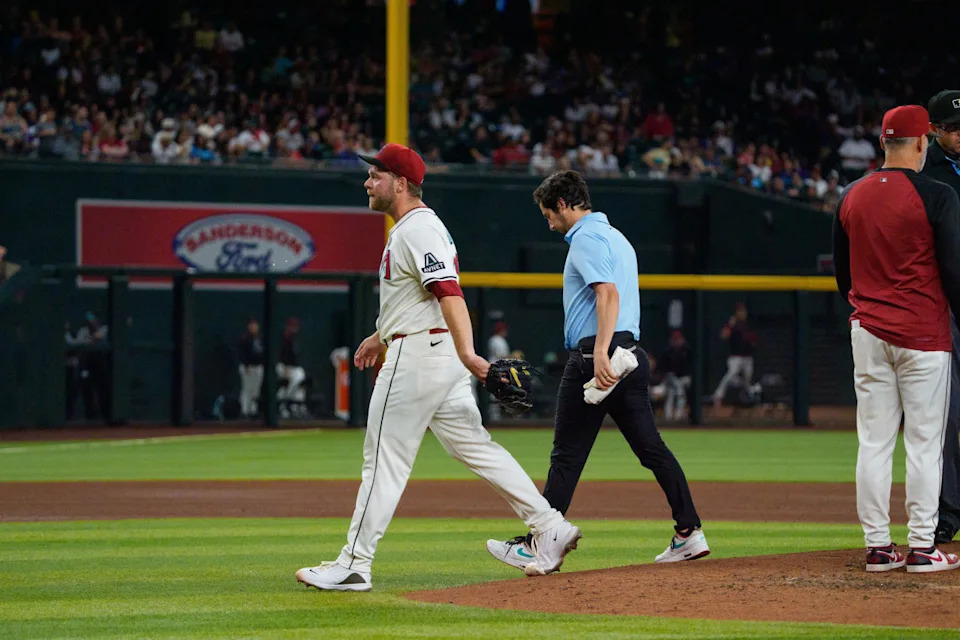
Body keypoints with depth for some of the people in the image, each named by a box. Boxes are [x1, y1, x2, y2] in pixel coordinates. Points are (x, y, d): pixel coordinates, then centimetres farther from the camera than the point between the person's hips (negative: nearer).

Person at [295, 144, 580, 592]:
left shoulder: (419, 229, -15)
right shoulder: (411, 228, 18)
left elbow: (448, 292, -28)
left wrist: (467, 353, -38)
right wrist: (381, 337, 36)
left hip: (417, 355, -11)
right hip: (441, 357, 11)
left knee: (385, 459, -6)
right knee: (473, 446, 11)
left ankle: (353, 566, -3)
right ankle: (550, 528, 7)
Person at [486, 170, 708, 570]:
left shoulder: (586, 238, -8)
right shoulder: (617, 238, 23)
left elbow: (608, 293, -23)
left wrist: (600, 352, -32)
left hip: (593, 356, -9)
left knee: (567, 455, -5)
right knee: (651, 447, 6)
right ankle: (689, 533, 1)